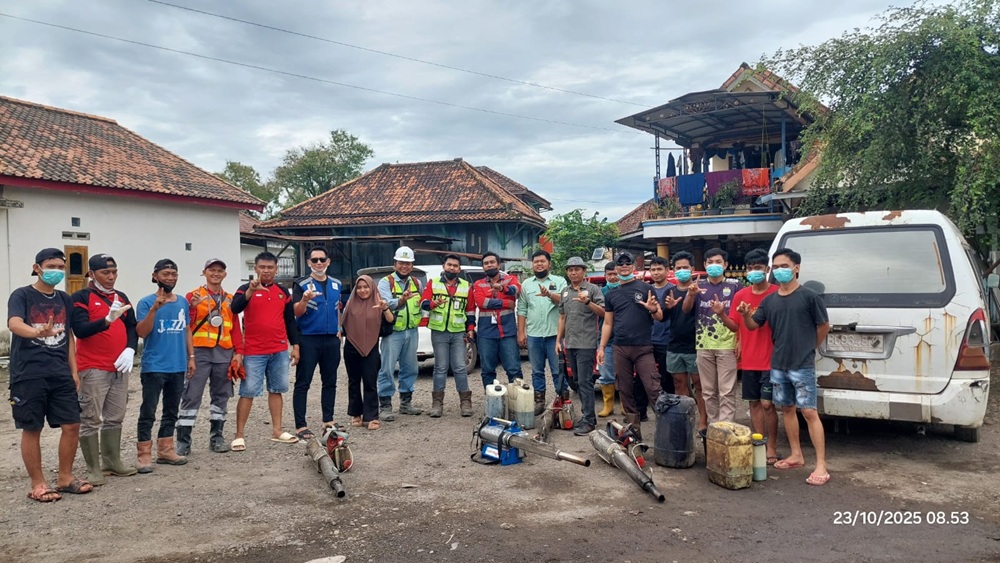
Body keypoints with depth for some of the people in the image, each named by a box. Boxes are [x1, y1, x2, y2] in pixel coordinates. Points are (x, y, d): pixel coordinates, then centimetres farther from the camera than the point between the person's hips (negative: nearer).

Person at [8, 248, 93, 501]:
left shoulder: (65, 299, 12)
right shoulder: (21, 295, -4)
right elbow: (14, 324, -23)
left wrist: (74, 370, 11)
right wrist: (39, 332, -45)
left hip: (60, 374, 5)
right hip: (28, 375, -5)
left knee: (72, 425, 4)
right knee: (32, 429, 3)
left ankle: (65, 478, 19)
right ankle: (38, 484, 15)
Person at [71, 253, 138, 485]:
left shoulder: (121, 297, 14)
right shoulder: (81, 297, -6)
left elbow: (132, 327, 15)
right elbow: (80, 330, -18)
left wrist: (130, 349, -3)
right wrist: (108, 319, -32)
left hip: (120, 368, 7)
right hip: (93, 369, -6)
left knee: (115, 418, 12)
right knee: (91, 420, -3)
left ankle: (112, 462, 22)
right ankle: (93, 469, 2)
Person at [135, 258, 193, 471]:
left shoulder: (183, 302, 8)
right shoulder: (147, 302, -7)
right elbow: (142, 332, -16)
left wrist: (191, 356, 10)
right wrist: (154, 309, -27)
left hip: (177, 366, 5)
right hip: (154, 367, -5)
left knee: (171, 410, 13)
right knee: (148, 412, -1)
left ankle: (165, 449, 24)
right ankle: (143, 455, 4)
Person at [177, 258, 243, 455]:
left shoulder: (230, 299, 14)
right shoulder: (194, 296, 3)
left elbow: (235, 327, 13)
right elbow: (186, 324, -7)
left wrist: (238, 352, 5)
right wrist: (192, 306, -24)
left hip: (224, 353, 4)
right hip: (200, 352, -4)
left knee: (221, 395, 10)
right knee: (192, 396, -2)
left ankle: (217, 437, 20)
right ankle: (183, 441, 3)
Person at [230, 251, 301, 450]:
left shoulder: (283, 292, 10)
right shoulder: (246, 289, -1)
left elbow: (290, 320, 14)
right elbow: (235, 308, -21)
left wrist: (295, 345, 10)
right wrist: (250, 290, -34)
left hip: (280, 351, 4)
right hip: (254, 352, -4)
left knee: (276, 390, 10)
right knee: (248, 392, -2)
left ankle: (277, 431, 19)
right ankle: (240, 435, 4)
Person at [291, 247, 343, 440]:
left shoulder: (336, 284, 11)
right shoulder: (301, 284, -4)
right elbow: (297, 312, -13)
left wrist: (338, 329, 11)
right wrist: (305, 299, -32)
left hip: (331, 339, 5)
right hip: (308, 339, -5)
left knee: (330, 382, 11)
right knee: (303, 383, -2)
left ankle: (328, 420, 21)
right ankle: (300, 426, 0)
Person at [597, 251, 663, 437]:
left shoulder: (646, 288, 3)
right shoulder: (611, 294, 13)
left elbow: (660, 317, 3)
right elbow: (607, 323, 17)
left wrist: (653, 310, -20)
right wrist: (601, 347, 10)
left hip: (643, 347, -4)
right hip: (620, 348, 4)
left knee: (653, 389, -12)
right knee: (625, 390, 7)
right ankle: (634, 428, 15)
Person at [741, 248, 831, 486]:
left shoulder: (809, 296, -7)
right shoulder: (769, 300, 8)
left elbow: (824, 326, 2)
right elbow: (753, 326, 11)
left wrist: (808, 349, 9)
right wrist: (745, 315, -10)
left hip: (803, 366, -6)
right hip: (778, 365, 6)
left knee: (809, 412, -8)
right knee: (787, 409, 13)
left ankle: (821, 466, -6)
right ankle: (796, 455, 25)